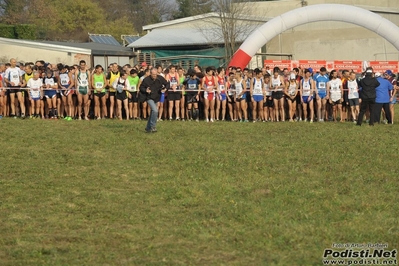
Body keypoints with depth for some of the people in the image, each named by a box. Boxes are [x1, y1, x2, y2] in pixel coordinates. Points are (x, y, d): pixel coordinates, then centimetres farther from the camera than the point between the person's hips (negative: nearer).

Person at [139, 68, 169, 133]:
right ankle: (153, 127, -14)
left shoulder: (160, 78, -6)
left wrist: (165, 88, -14)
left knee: (152, 113, 14)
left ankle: (148, 128, 29)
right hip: (149, 98, -5)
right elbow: (141, 87, -2)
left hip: (156, 98, 5)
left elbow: (167, 84, 7)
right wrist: (145, 90, -22)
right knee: (155, 110, -24)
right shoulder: (146, 80, -13)